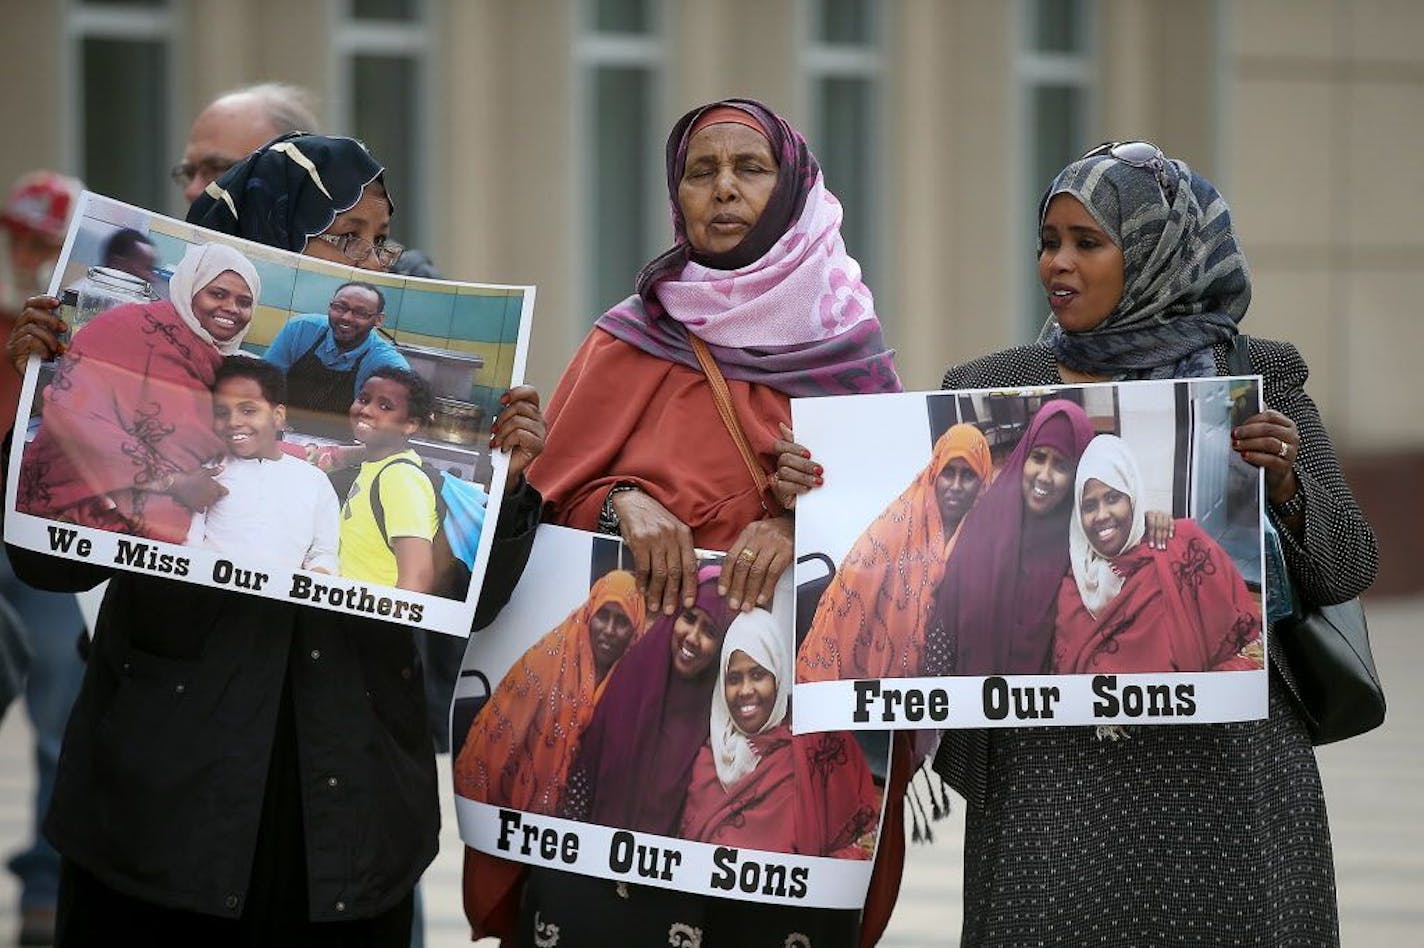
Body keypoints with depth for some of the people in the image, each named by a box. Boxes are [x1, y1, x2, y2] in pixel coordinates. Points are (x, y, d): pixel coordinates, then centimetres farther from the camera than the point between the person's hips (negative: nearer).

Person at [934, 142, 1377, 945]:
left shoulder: (1256, 377, 6)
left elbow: (1346, 565, 4)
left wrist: (1285, 481, -15)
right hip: (1052, 766, 1)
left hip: (1224, 762, -1)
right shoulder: (992, 392, 10)